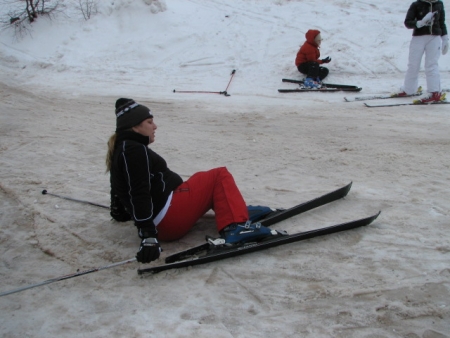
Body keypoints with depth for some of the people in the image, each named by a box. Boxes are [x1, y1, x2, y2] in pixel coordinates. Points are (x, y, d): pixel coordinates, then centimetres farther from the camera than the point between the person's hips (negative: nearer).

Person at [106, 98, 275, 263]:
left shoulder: (122, 149, 18)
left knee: (202, 178, 28)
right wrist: (148, 236, -32)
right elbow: (139, 194, -25)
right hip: (171, 219, -11)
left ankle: (240, 210, 22)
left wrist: (121, 213, 49)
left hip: (162, 225, 11)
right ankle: (237, 227, -18)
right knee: (220, 176, -3)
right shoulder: (134, 150, -13)